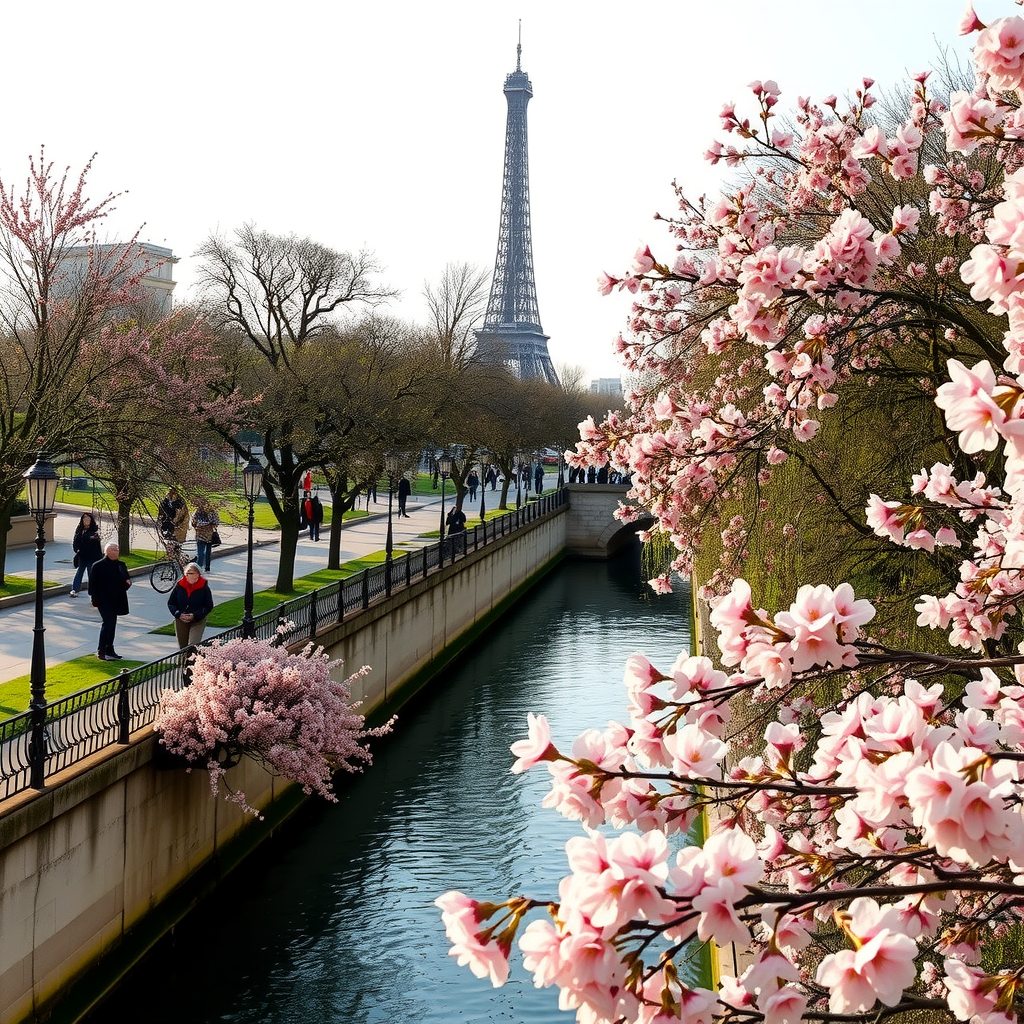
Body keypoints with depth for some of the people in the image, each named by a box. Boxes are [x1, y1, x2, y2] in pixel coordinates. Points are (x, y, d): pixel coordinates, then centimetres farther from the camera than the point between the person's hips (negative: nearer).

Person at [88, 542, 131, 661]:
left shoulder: (121, 565, 12)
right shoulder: (98, 566, -8)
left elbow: (125, 579, 20)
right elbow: (93, 584, -9)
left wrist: (127, 583, -5)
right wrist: (95, 600, -14)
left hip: (116, 601, 7)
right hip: (104, 601, -7)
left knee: (112, 624, 12)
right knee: (108, 623, -12)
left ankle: (109, 650, 21)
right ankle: (101, 651, -7)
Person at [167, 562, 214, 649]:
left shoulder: (204, 587, -8)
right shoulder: (179, 586, -2)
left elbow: (209, 606, -4)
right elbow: (170, 603, 6)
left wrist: (195, 616, -16)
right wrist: (179, 614, -12)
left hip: (198, 622, -3)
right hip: (180, 621, 3)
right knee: (182, 647, 12)